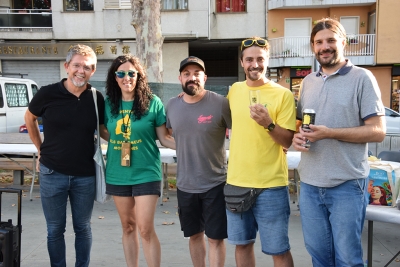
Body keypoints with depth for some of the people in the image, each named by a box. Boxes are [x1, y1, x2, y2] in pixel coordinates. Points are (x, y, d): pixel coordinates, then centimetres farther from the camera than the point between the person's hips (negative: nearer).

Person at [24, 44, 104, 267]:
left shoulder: (97, 98, -4)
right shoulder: (48, 93, -8)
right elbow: (30, 118, 10)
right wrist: (41, 150, 8)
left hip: (85, 175, 1)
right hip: (53, 173, -1)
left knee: (83, 228, 14)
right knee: (55, 230, 10)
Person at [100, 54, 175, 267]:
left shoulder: (152, 102, -7)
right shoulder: (109, 103, 3)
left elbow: (164, 138, -4)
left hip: (146, 173, -4)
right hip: (117, 174, 4)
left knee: (145, 229, -4)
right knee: (128, 226, 14)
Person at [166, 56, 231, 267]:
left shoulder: (221, 103, -12)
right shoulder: (172, 105, 2)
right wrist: (185, 147, 5)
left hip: (215, 184, -4)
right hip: (185, 185, 4)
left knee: (215, 238, 4)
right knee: (194, 235, 18)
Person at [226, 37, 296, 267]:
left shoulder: (283, 95, -8)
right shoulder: (234, 90, 7)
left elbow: (288, 142, -9)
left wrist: (268, 124, -25)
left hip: (270, 186, -4)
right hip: (236, 183, 5)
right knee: (242, 245, 16)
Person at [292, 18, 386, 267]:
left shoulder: (362, 78, -5)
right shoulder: (308, 82, 12)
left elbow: (378, 131, -10)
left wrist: (329, 133, -20)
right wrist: (297, 137, -3)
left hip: (347, 185, -5)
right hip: (310, 184, 5)